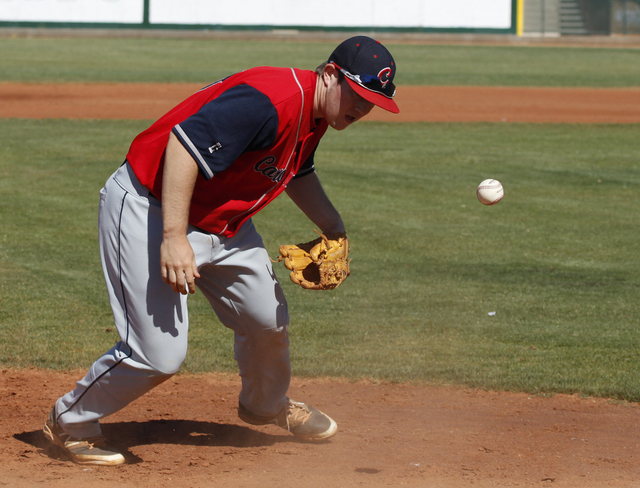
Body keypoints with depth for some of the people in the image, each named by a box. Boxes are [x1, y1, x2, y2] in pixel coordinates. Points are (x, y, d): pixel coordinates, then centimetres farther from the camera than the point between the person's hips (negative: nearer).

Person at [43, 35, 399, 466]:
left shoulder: (316, 114, 4)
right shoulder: (272, 102, -29)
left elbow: (296, 169, 27)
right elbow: (184, 142, -36)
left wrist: (332, 226, 16)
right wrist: (173, 237, -38)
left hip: (221, 218, 10)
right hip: (150, 211, -10)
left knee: (268, 319, 16)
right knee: (161, 354, -14)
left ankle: (267, 405, 47)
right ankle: (70, 422, 9)